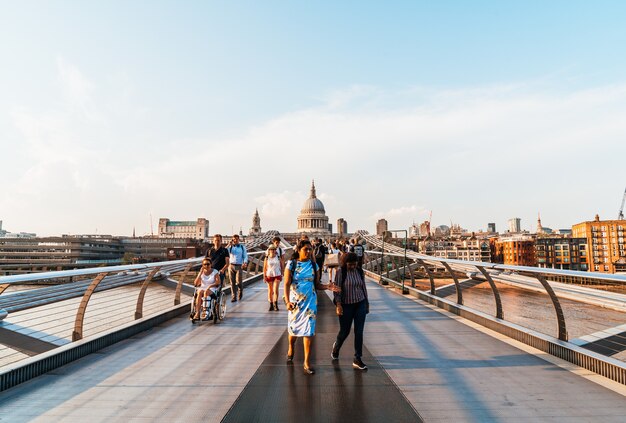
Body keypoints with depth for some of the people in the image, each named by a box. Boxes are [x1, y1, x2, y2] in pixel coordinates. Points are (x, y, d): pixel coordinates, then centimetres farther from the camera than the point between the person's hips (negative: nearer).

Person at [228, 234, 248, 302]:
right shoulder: (230, 247, 9)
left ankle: (240, 291, 24)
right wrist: (230, 245, -11)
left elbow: (245, 256, 2)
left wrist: (245, 262, -17)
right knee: (232, 282, 1)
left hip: (239, 266, -1)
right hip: (231, 266, 2)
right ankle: (234, 297, 9)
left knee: (238, 281, -7)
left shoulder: (242, 247, 6)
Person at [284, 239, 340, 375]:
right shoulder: (291, 264, -5)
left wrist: (327, 287, -14)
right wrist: (288, 301, -19)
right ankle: (291, 349, 46)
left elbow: (317, 284, 6)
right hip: (295, 302, -1)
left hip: (310, 302, 1)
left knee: (308, 331, -1)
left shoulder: (314, 265, 2)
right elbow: (287, 284, -8)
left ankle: (307, 362, 11)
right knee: (293, 328, 14)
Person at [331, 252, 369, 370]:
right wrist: (338, 304, -19)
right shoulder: (341, 272, -10)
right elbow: (337, 289, -11)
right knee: (345, 331, 9)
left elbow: (363, 288, 12)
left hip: (360, 304, 3)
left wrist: (367, 303, 14)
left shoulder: (360, 271, 3)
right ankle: (336, 347, 41)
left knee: (359, 332, 1)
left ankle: (357, 359, 11)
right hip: (346, 305, -3)